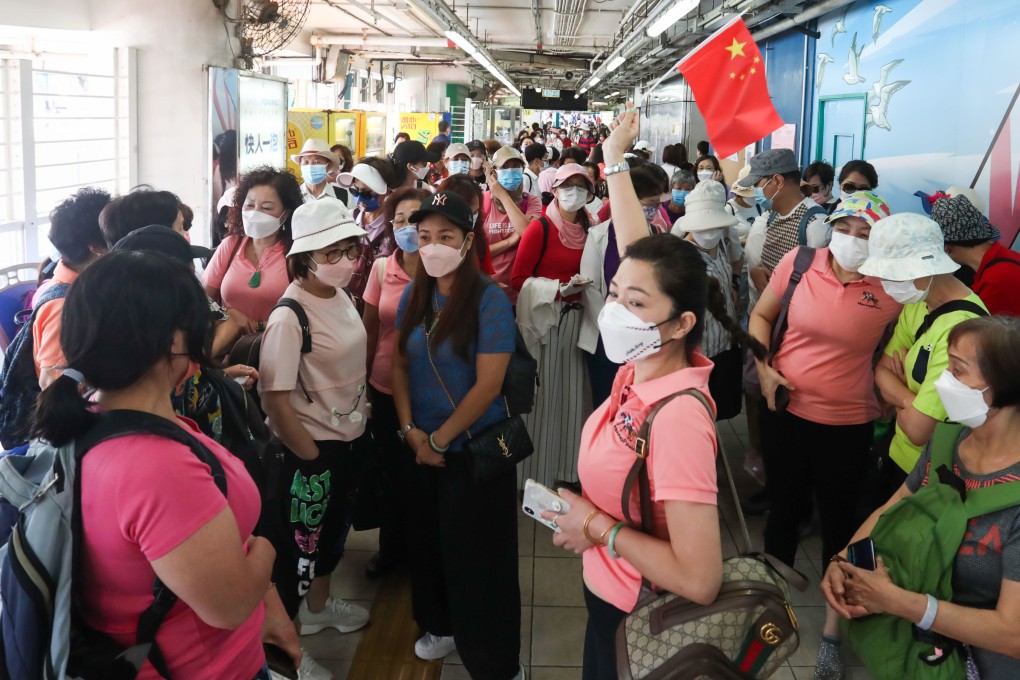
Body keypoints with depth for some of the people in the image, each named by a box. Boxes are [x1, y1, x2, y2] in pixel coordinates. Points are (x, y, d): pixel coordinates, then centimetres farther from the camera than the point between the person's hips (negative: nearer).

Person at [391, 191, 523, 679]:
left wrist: (439, 439, -13)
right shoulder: (413, 295, 2)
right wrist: (410, 431, -5)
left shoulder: (490, 300, -17)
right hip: (423, 447, 6)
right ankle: (442, 625, 43)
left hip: (475, 448, -5)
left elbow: (488, 386, -19)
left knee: (477, 555, 3)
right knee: (429, 540, 19)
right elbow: (400, 364, 7)